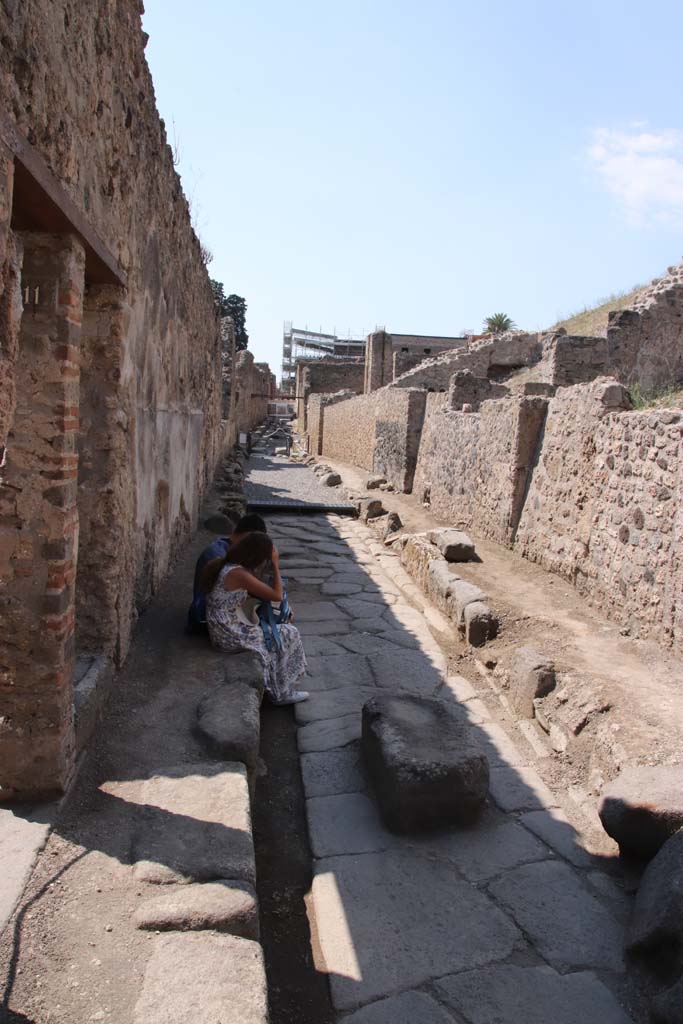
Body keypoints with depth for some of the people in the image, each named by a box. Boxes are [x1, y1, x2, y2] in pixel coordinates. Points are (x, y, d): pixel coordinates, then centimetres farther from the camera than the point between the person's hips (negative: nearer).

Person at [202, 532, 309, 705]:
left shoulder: (226, 566, 4)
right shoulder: (238, 574, -24)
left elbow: (254, 593, 14)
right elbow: (277, 596, -18)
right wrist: (275, 565, -9)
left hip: (223, 631, 9)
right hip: (231, 637, -9)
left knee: (283, 631, 16)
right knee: (289, 635, 3)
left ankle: (284, 691, 23)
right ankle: (281, 693, 18)